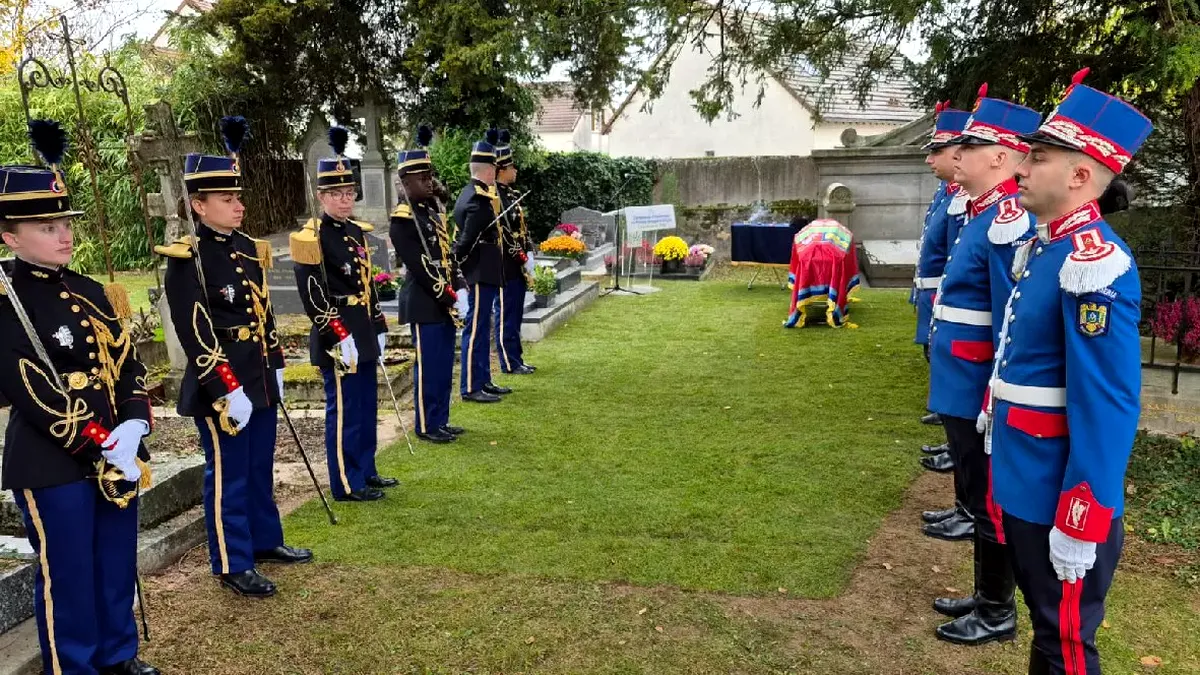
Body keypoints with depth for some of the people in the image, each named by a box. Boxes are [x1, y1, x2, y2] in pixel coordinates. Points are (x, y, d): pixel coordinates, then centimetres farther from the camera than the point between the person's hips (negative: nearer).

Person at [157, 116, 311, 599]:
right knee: (228, 477, 4)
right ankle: (232, 565, 17)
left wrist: (275, 368, 14)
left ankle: (266, 541, 35)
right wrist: (227, 391, -20)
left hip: (259, 381, 8)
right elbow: (195, 334, -18)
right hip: (221, 389, -8)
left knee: (260, 469, 20)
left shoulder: (247, 249, 9)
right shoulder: (185, 261, -15)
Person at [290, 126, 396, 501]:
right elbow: (312, 293, -17)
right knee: (344, 410, 0)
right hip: (339, 340, -8)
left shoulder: (356, 232, 13)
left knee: (367, 407, 16)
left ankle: (366, 472, 29)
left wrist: (378, 329, 15)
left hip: (364, 335, 8)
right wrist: (337, 336, -20)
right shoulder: (311, 237, -12)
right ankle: (346, 484, 10)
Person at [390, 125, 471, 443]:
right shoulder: (403, 219, -14)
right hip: (425, 304, -8)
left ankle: (440, 420, 26)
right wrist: (449, 298, -16)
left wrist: (459, 289, 2)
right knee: (428, 367, 1)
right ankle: (426, 426, 13)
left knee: (445, 365, 14)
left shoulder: (434, 208, 12)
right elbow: (420, 267, -18)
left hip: (446, 301, 8)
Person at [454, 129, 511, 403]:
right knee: (476, 328, -4)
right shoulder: (479, 200, -19)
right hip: (481, 273, -10)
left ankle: (483, 380, 26)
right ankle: (470, 387, 3)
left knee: (482, 327, 16)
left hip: (484, 273, 10)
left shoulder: (471, 193, 12)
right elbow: (467, 239, -21)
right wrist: (458, 262, -10)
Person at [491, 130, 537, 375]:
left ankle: (516, 359, 22)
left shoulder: (511, 194, 15)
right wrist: (521, 257, -17)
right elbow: (502, 231, -21)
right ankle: (509, 363, 5)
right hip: (506, 266, -10)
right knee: (506, 315, -2)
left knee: (515, 315, 14)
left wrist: (528, 253, 6)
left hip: (518, 266, 10)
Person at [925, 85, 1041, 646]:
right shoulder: (983, 216, 11)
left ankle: (998, 614, 22)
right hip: (959, 388, 10)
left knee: (991, 503, 5)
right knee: (979, 495, 20)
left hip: (978, 392, -10)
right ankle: (985, 596, 35)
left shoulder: (1009, 222, -20)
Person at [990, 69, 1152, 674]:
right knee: (1044, 620, 24)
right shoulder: (1043, 243, 7)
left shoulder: (1093, 264, -23)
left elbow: (1107, 406, -25)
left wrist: (1080, 523, -23)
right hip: (1022, 479, 9)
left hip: (1060, 497, -9)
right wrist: (996, 409, 21)